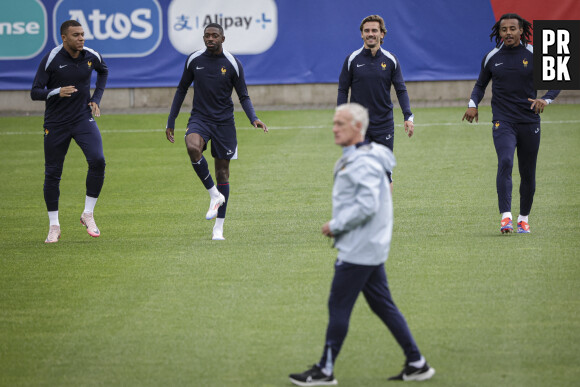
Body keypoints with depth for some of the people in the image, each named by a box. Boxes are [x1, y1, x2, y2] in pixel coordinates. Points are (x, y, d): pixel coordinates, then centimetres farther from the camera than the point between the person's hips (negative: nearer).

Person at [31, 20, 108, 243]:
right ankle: (54, 226, 15)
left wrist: (97, 97, 12)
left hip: (83, 118, 2)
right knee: (52, 173, 1)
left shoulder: (91, 56, -1)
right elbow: (35, 93, -11)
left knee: (97, 161, -20)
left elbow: (103, 71, 24)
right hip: (56, 123, -2)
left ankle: (88, 214, -4)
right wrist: (57, 92, -29)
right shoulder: (51, 59, -12)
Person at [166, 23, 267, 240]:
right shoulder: (194, 60, 1)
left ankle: (218, 228, 10)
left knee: (222, 171, 2)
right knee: (192, 147, -33)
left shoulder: (232, 64, -4)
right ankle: (214, 195, -17)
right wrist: (171, 122, 10)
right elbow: (182, 90, 12)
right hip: (199, 118, 0)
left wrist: (253, 119, -18)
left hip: (224, 122, 0)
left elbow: (243, 97, 1)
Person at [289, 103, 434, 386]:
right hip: (372, 247, 10)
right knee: (383, 305, 12)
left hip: (359, 251, -10)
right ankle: (416, 364, 13)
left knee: (338, 306, -3)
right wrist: (338, 227, 13)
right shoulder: (352, 158, 14)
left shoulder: (364, 162, -18)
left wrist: (335, 225, -18)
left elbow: (366, 205, -26)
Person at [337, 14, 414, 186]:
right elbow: (343, 90, 3)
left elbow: (401, 90, 3)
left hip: (384, 124, 1)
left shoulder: (390, 60, 2)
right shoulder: (352, 60, 0)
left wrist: (408, 116, -10)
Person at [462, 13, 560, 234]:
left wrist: (545, 100, -15)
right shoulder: (492, 57, 4)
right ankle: (505, 216, -30)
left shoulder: (535, 55, 0)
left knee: (528, 173, 7)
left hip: (529, 123, 1)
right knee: (505, 162, -23)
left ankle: (523, 218, 24)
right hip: (503, 122, -1)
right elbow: (481, 84, 19)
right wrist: (473, 104, 0)